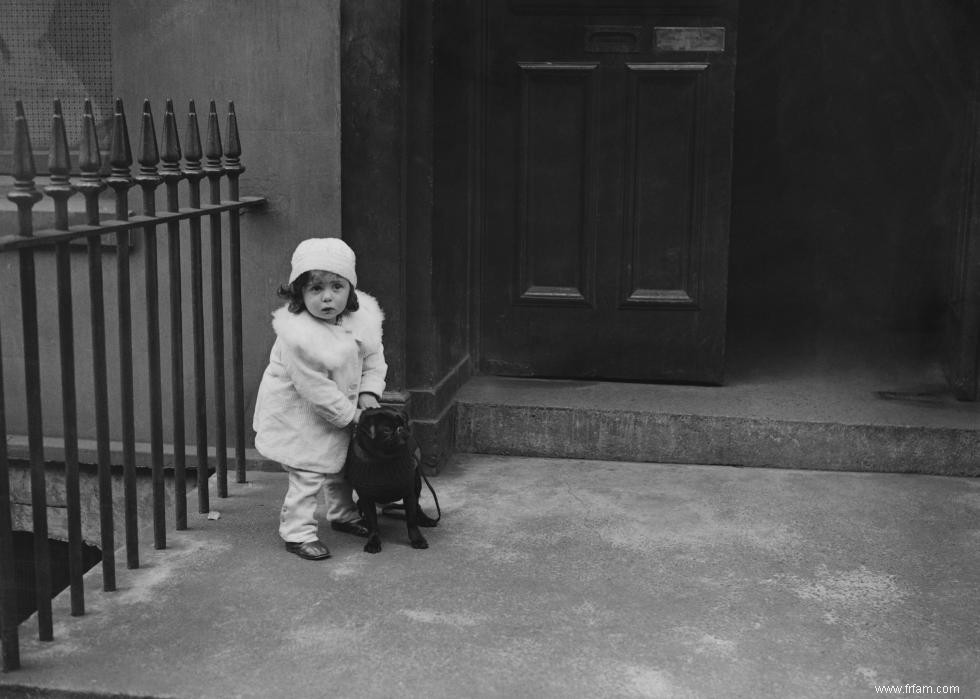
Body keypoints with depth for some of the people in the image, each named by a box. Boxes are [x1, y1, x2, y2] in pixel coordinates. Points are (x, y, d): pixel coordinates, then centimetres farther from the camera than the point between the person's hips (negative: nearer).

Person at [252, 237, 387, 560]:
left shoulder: (363, 316, -13)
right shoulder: (298, 337, -34)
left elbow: (373, 356, 2)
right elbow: (317, 391, -28)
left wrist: (369, 392, -12)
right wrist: (353, 415, -20)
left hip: (341, 408, 8)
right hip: (299, 416, -7)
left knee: (340, 463, 23)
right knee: (307, 473, -5)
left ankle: (343, 514, 44)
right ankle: (297, 532, 11)